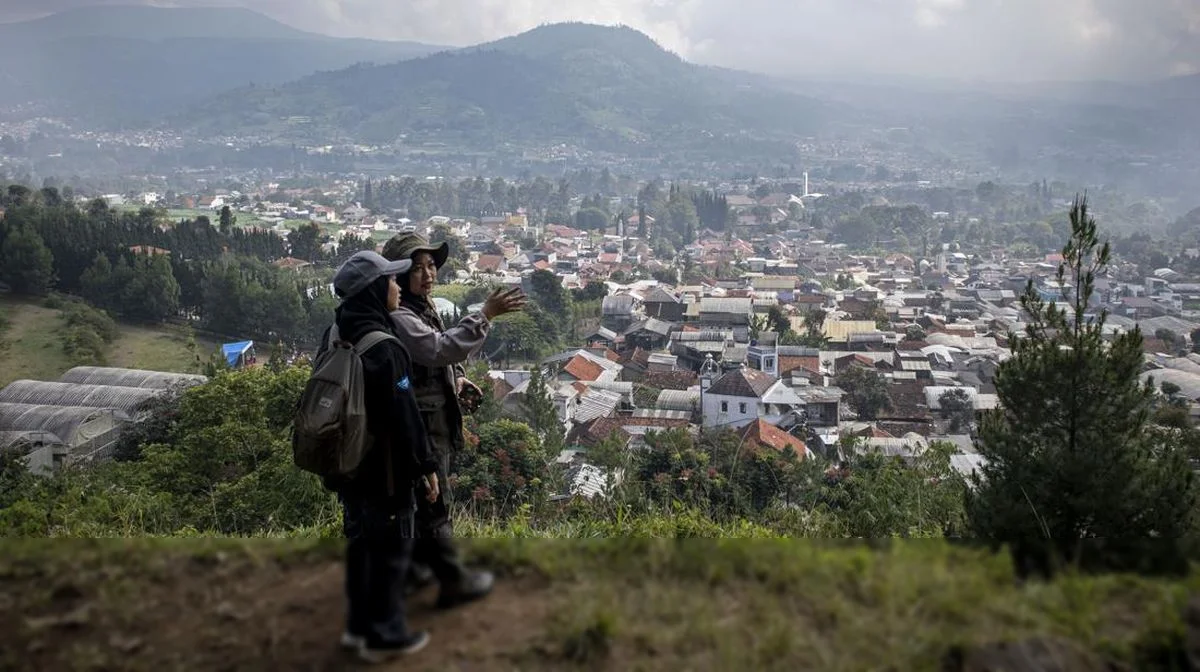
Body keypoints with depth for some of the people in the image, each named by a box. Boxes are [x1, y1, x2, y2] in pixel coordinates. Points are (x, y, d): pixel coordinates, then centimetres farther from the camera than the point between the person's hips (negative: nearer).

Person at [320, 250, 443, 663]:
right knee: (391, 547, 7)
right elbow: (403, 415, -22)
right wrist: (426, 465, -13)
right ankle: (384, 636, 19)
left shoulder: (334, 337, 3)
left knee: (361, 542, 21)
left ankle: (359, 625, 34)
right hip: (385, 467, -8)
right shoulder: (383, 347, -24)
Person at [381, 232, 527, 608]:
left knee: (418, 499, 21)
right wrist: (486, 315, -34)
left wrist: (456, 379, 4)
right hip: (420, 425, -10)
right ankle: (453, 582, 13)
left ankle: (414, 568, 36)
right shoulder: (397, 317, -23)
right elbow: (440, 348, -36)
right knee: (434, 506, 2)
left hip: (433, 419, 10)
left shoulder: (422, 307, 10)